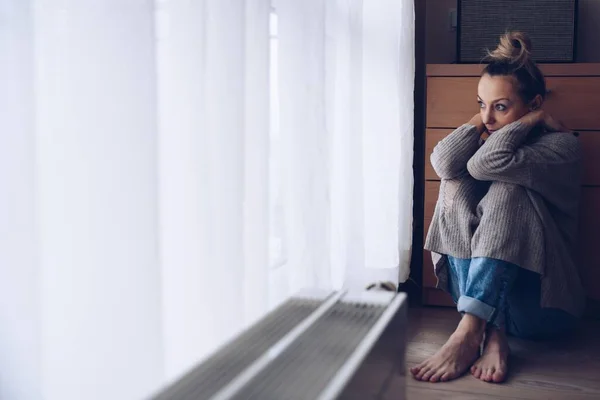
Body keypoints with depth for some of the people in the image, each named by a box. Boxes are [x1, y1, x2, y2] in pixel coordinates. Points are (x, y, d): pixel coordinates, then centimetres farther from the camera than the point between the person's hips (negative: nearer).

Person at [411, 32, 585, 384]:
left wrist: (532, 119, -10)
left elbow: (491, 161, -26)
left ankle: (470, 332, -35)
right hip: (481, 293, 5)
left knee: (505, 184, -23)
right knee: (456, 182, -16)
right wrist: (482, 122, -7)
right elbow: (443, 161, -16)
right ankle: (492, 334, -30)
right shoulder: (488, 139, 9)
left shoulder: (562, 146, -5)